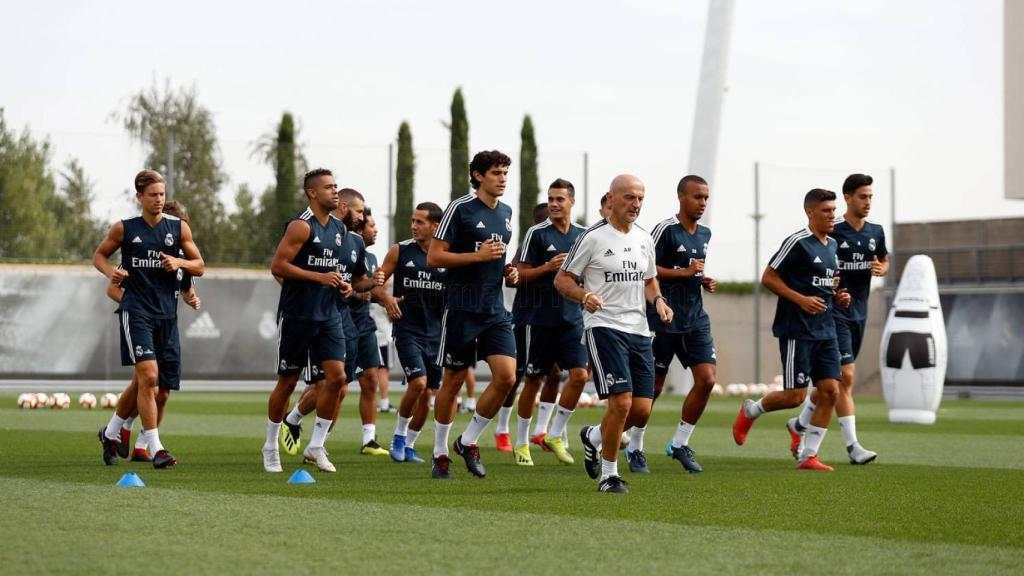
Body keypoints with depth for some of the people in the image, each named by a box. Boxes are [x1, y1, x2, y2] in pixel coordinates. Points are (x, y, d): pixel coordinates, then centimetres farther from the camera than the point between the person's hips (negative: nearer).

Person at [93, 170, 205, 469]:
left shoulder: (178, 228, 7)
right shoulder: (125, 228, 2)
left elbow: (200, 266, 10)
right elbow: (99, 255, 14)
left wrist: (179, 262, -10)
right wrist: (111, 272, -7)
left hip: (167, 312, 4)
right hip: (136, 311, -4)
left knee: (143, 382, 9)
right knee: (148, 376, -15)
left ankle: (111, 432, 30)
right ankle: (155, 448, -13)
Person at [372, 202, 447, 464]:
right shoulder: (400, 251, -2)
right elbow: (376, 284, 2)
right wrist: (386, 297, -19)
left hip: (435, 332, 3)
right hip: (407, 330, -3)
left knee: (427, 394, 5)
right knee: (418, 382, -19)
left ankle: (409, 446, 21)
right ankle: (398, 437, 0)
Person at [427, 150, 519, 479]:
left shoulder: (505, 212, 14)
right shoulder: (460, 209, -8)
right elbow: (434, 257, -10)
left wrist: (509, 271, 9)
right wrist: (478, 256, -17)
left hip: (495, 310, 6)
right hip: (462, 309, -6)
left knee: (506, 376, -9)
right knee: (453, 381, 2)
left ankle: (468, 441, 8)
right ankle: (440, 452, 16)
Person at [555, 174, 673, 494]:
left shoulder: (644, 239, 13)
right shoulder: (593, 237, -6)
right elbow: (562, 279, -3)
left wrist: (658, 301, 5)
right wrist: (585, 296, -22)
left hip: (639, 330, 6)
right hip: (604, 327, -6)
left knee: (642, 411, 1)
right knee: (621, 402, -16)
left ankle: (593, 437, 31)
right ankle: (609, 475, 0)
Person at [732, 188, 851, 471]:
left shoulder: (832, 246, 15)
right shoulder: (797, 243, -10)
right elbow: (768, 278, -10)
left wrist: (838, 297, 8)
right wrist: (801, 299, -18)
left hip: (825, 330, 8)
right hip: (797, 330, -8)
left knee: (830, 391, -2)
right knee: (795, 395, -7)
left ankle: (808, 456, 4)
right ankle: (750, 411, 21)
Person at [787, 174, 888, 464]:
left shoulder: (876, 232, 8)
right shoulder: (832, 232, -10)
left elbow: (885, 261, 23)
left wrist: (880, 268, -1)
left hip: (859, 314, 7)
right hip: (834, 312, -7)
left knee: (832, 379, 13)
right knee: (845, 376, -14)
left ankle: (799, 425, 32)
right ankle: (852, 446, -14)